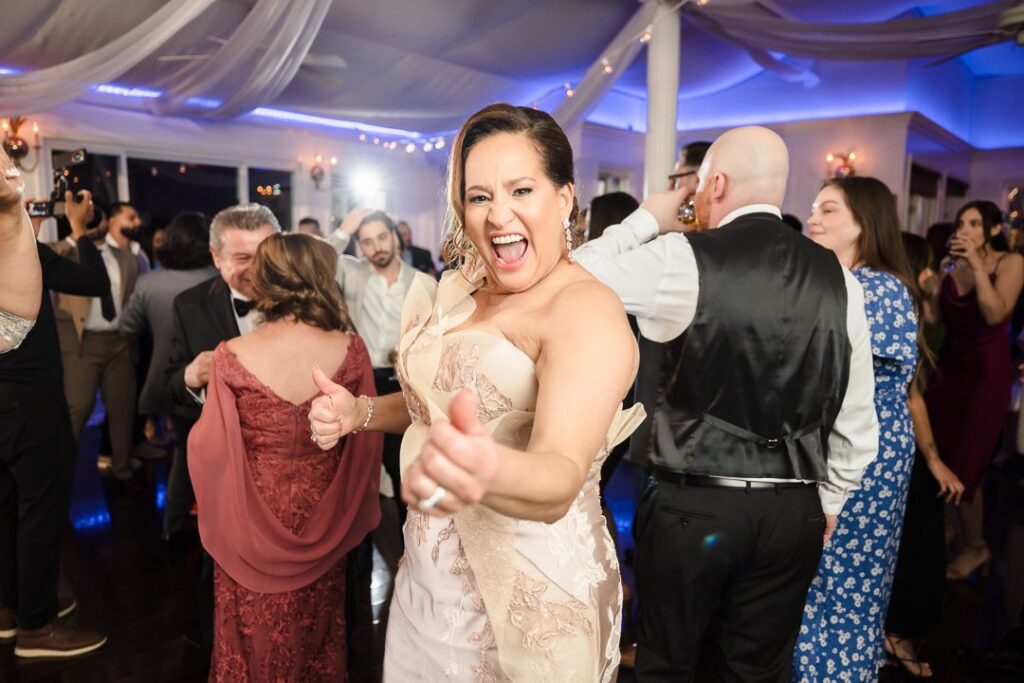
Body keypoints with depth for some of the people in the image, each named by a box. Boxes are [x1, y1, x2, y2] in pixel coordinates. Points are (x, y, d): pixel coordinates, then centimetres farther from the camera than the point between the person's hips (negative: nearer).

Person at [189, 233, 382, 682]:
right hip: (322, 525, 1)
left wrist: (201, 385, 6)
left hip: (253, 524, -1)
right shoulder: (351, 350, -15)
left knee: (255, 639, 24)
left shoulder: (232, 357, -18)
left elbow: (210, 451, -11)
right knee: (316, 633, 26)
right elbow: (367, 440, -7)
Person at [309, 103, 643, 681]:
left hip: (530, 600, -6)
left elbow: (562, 480, -35)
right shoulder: (461, 292, 1)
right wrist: (359, 412, -3)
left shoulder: (588, 310, -21)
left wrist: (493, 471, -56)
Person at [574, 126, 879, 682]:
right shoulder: (837, 278, 2)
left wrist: (645, 220, 5)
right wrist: (827, 500, 19)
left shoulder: (684, 260, -13)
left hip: (693, 505, -4)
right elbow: (856, 418, 7)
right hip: (794, 511, 5)